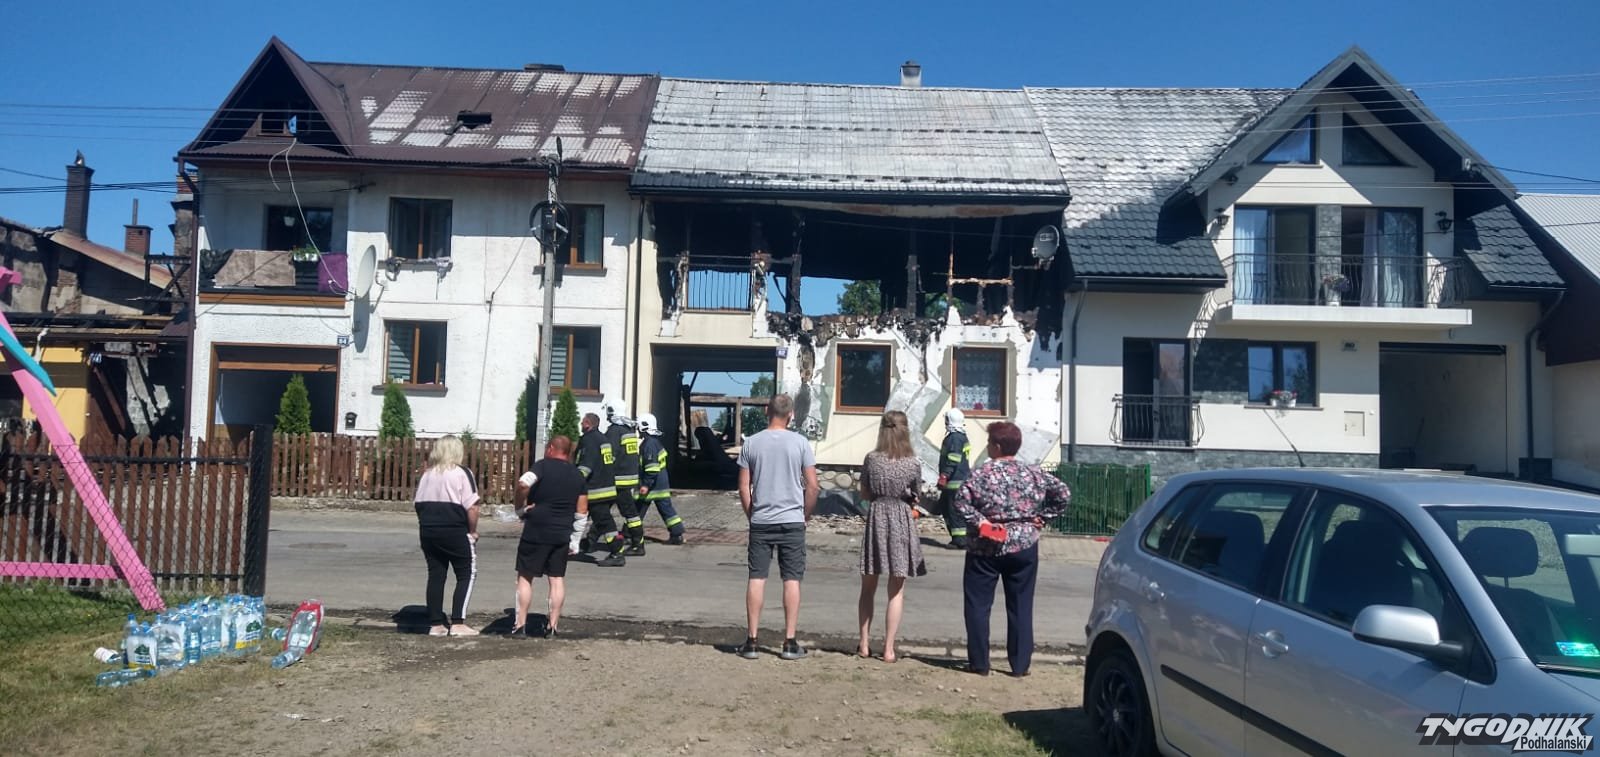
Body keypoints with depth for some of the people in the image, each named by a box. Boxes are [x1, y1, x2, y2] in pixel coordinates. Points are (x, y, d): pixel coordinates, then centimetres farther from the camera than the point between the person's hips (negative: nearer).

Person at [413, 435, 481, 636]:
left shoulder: (427, 475, 12)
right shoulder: (461, 473, -8)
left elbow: (419, 505, 12)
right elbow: (471, 507, -14)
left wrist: (428, 525, 16)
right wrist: (473, 531, -3)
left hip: (428, 532, 6)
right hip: (455, 533, -6)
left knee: (435, 575, 10)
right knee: (467, 574, 4)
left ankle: (436, 624, 11)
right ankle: (457, 623, -2)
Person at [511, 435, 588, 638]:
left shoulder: (543, 466, -6)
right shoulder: (578, 476, 10)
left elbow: (523, 484, -25)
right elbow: (582, 513, 10)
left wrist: (521, 507, -10)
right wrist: (575, 539, 16)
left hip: (536, 531, -4)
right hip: (562, 535, 4)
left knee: (525, 577, 6)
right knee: (557, 579, 10)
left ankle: (520, 625, 7)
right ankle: (552, 626, 10)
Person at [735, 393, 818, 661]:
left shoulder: (751, 443, 0)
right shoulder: (800, 443, -3)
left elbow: (744, 487, 1)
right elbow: (812, 486, -4)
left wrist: (751, 515, 12)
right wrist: (805, 516, 9)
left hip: (760, 522, 1)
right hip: (792, 521, -1)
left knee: (756, 579, 5)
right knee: (792, 580, 4)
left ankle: (751, 642, 7)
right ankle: (790, 643, 7)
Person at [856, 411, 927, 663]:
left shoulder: (871, 459, -5)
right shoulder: (913, 463, -7)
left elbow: (864, 494, 2)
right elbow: (915, 497, 4)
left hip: (876, 518, 1)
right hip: (901, 521, -1)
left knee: (868, 588, 14)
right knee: (896, 592, 7)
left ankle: (864, 645, 18)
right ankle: (889, 649, 7)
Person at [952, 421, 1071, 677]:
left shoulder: (982, 474, -10)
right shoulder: (1034, 473, 0)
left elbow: (961, 500, -21)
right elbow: (1063, 494, 2)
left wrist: (979, 521, -13)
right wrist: (1042, 517, 6)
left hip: (985, 549, -3)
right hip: (1024, 548, 3)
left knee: (978, 606, 8)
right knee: (1021, 608, 12)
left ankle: (979, 664, 10)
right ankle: (1020, 665, 15)